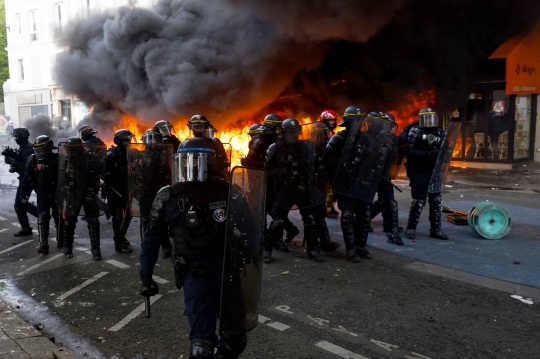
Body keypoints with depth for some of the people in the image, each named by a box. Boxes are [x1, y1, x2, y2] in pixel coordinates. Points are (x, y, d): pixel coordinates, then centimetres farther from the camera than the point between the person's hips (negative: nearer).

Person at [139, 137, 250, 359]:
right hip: (196, 277, -2)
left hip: (229, 273, 2)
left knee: (236, 339, 16)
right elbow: (152, 238, 2)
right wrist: (146, 276, 3)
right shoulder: (169, 197, -9)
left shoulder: (225, 191, -7)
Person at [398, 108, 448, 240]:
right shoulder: (415, 132, -9)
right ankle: (411, 229, 9)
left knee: (436, 200, 6)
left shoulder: (438, 132, 7)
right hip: (418, 172, -5)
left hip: (433, 172, 6)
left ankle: (436, 229, 17)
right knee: (419, 200, -6)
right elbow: (408, 152, -19)